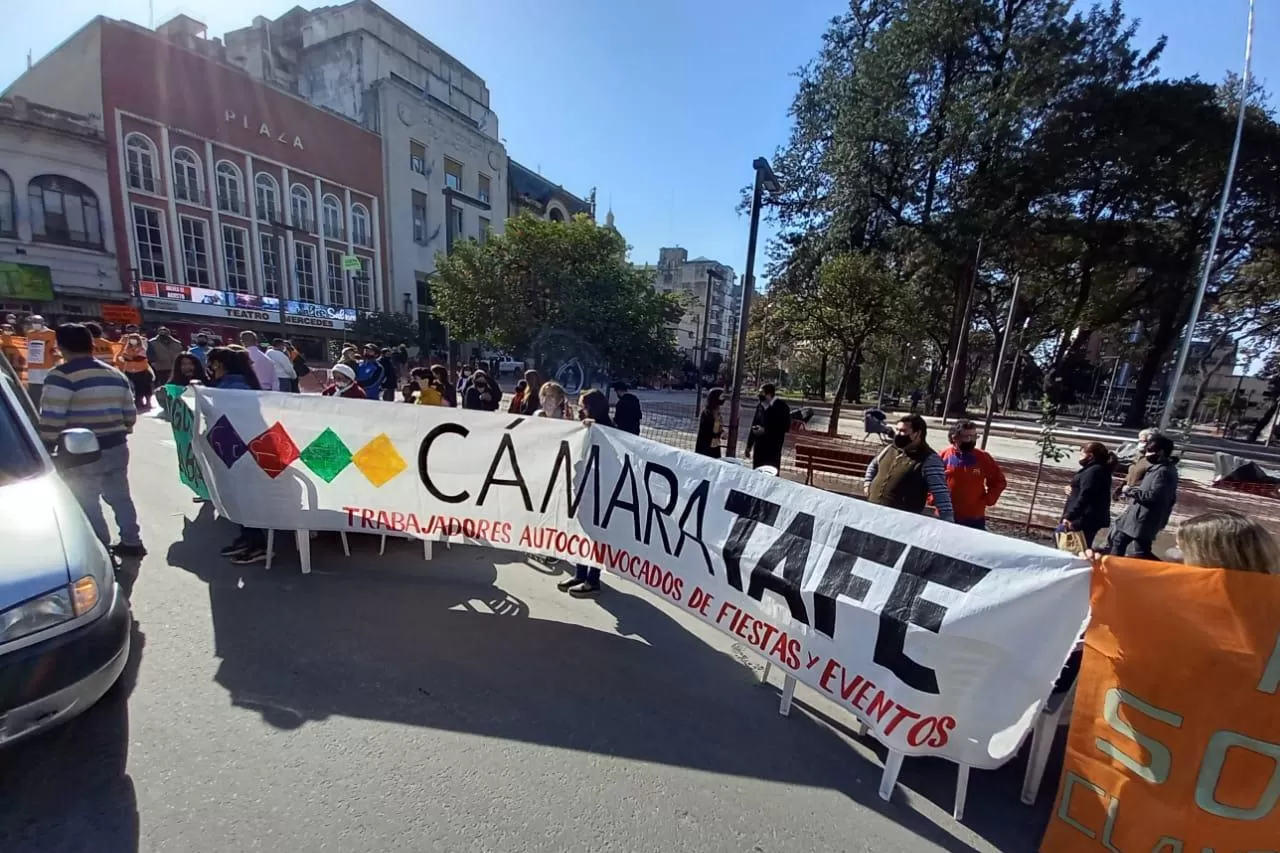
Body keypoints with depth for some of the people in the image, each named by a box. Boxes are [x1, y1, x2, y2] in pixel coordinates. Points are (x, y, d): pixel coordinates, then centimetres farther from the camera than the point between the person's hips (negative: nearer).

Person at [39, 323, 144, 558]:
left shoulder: (62, 375, -13)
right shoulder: (115, 374, 8)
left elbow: (51, 418, -17)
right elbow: (130, 413, 13)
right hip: (116, 447, 7)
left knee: (87, 502, 5)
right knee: (120, 496, 16)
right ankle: (132, 542, 23)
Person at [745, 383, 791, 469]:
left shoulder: (781, 407, -8)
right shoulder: (759, 406, 8)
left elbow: (785, 427, -12)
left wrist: (766, 430, -17)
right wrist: (749, 445, 14)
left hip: (773, 448, -5)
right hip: (759, 447, 5)